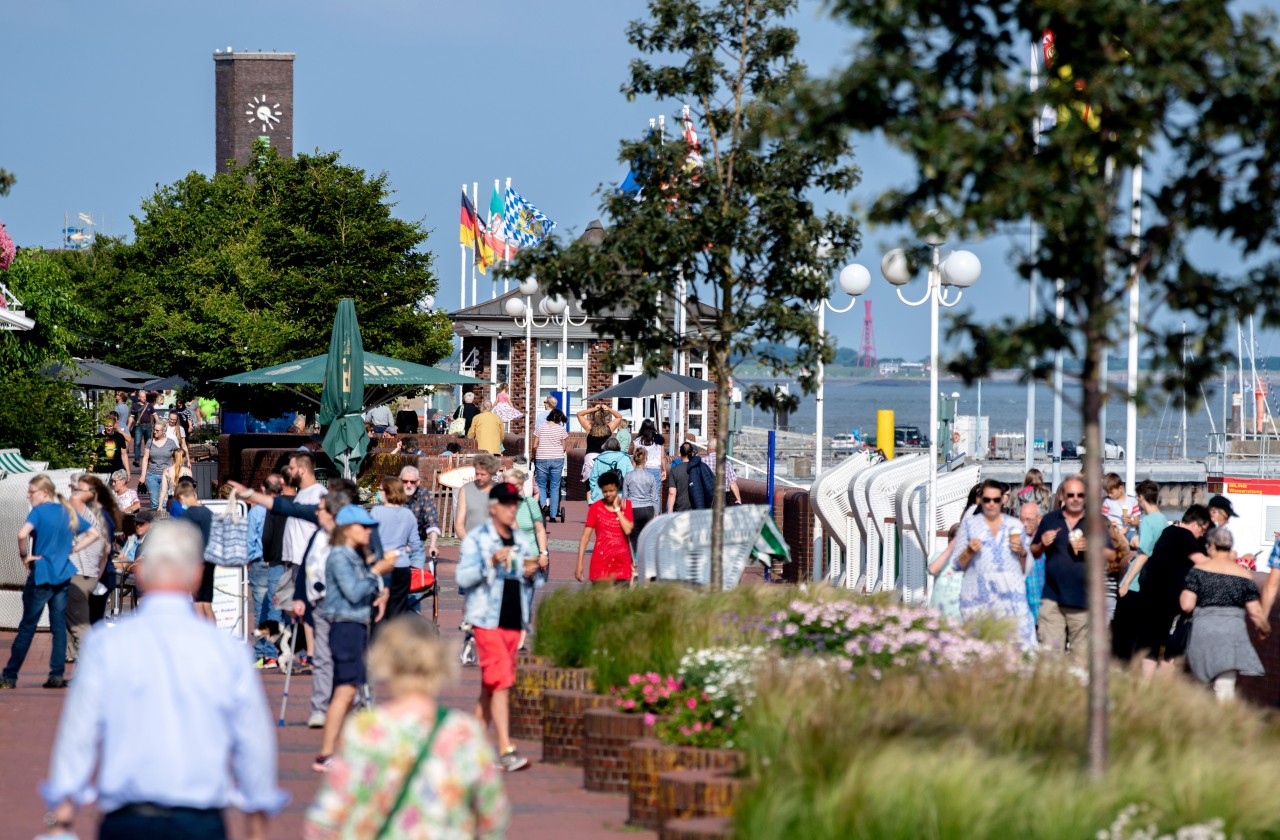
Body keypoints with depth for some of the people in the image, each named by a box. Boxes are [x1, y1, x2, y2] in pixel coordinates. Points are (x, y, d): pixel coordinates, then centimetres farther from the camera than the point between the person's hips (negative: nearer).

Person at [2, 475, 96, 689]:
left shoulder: (39, 511, -10)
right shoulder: (68, 512, 9)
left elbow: (22, 534, -28)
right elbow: (94, 533, 17)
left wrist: (24, 556, -13)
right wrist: (73, 548, 10)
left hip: (41, 575, -6)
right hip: (63, 575, 6)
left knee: (27, 627, 0)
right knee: (59, 626, 7)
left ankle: (9, 676, 5)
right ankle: (57, 675, 4)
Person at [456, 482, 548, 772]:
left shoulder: (522, 541, 14)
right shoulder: (476, 539, -3)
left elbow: (532, 583, 19)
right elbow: (463, 578, -11)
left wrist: (535, 572, -3)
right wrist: (491, 563, -24)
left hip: (514, 621, 6)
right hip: (487, 619, -6)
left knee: (490, 685, 11)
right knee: (502, 682, -14)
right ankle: (506, 750, -19)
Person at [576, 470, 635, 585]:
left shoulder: (626, 505, 6)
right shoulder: (596, 507, 1)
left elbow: (628, 530, -10)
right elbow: (585, 536, -1)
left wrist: (617, 508, -6)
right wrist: (579, 565, -6)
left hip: (621, 562, 1)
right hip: (601, 561, -1)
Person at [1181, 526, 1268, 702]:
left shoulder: (1198, 570, 4)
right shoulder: (1244, 574, 7)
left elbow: (1187, 606, -3)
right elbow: (1255, 612, 5)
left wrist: (1182, 596, 20)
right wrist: (1265, 629, 25)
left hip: (1203, 630, 0)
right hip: (1234, 631, 0)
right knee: (1226, 685, -7)